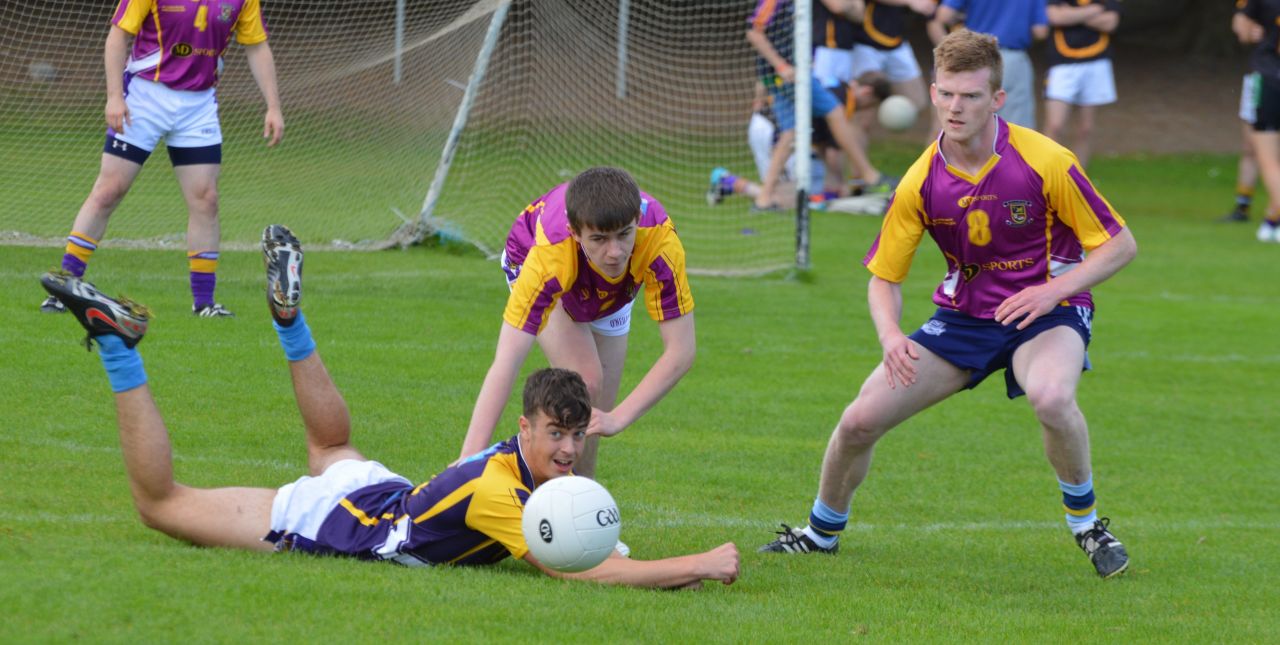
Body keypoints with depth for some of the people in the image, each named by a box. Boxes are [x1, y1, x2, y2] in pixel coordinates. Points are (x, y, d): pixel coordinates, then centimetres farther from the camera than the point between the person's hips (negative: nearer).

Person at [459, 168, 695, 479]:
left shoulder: (661, 240, -43)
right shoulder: (549, 255, -47)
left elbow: (681, 351, -40)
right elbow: (506, 363, -51)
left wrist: (617, 418, -50)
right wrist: (471, 458, -59)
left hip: (612, 294, 3)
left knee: (598, 407, 6)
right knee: (586, 381, -24)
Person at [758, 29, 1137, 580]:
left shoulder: (1045, 163, -20)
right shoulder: (920, 183, -10)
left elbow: (1119, 245, -12)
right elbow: (884, 276, 0)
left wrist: (1054, 290, -25)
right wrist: (890, 335, -21)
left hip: (1048, 310, -4)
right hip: (964, 315, 4)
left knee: (1051, 397, -39)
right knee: (859, 421, -5)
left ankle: (1086, 524, -13)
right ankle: (822, 531, 25)